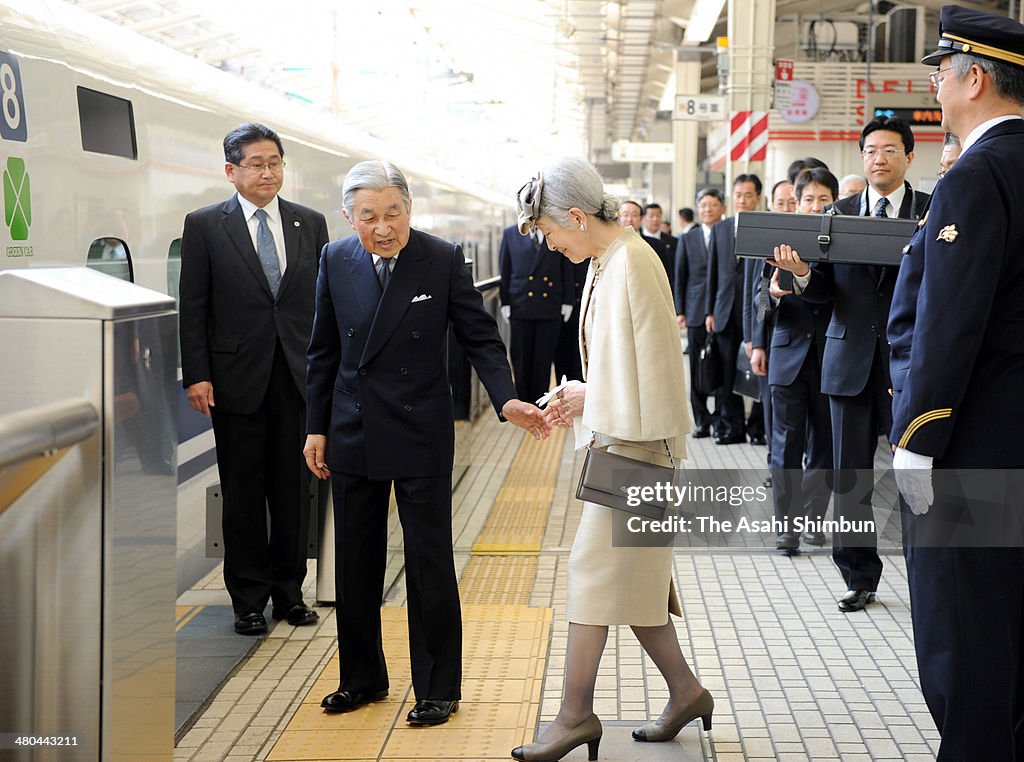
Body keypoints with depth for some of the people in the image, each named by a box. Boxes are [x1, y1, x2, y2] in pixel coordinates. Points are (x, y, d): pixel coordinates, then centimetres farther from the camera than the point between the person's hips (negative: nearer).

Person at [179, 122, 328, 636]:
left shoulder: (310, 224, 8)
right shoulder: (205, 225, 0)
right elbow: (193, 307, -2)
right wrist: (197, 376, -9)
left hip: (299, 378, 3)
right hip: (237, 378, -2)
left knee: (294, 489, 9)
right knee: (243, 493, 5)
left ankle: (289, 592, 21)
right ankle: (249, 599, 15)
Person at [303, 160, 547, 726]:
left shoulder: (444, 260, -8)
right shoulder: (336, 261, 2)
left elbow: (480, 337, -5)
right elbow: (324, 351, 9)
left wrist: (507, 399, -21)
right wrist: (317, 427, 8)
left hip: (421, 435, -3)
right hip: (353, 436, 4)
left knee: (430, 564, 2)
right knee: (355, 565, 12)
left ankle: (438, 689, 14)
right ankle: (362, 678, 28)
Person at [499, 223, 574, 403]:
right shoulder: (510, 234, 6)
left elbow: (567, 271, 6)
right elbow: (504, 270, 6)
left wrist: (567, 301, 1)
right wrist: (505, 302, 1)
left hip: (551, 308, 0)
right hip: (520, 307, 0)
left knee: (544, 361, 4)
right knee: (521, 360, 4)